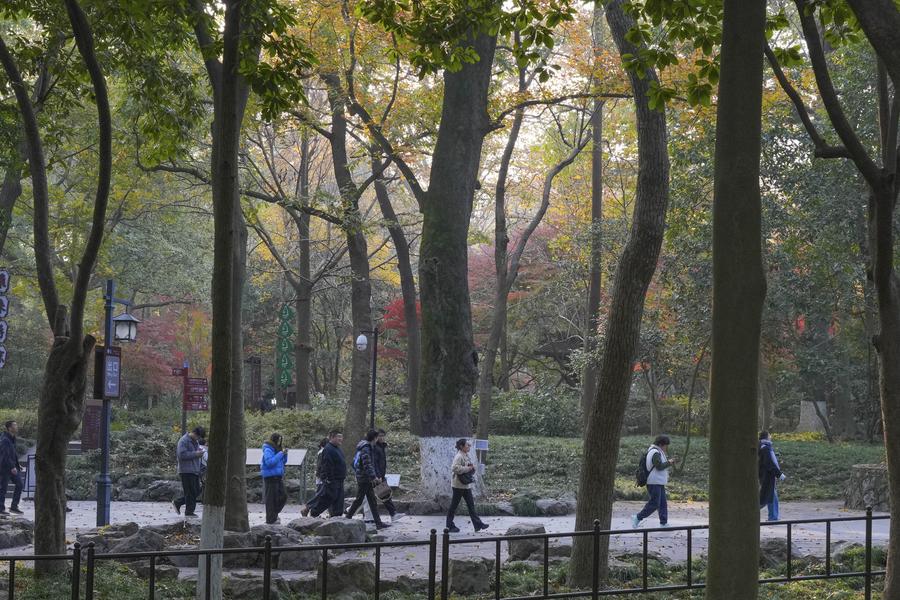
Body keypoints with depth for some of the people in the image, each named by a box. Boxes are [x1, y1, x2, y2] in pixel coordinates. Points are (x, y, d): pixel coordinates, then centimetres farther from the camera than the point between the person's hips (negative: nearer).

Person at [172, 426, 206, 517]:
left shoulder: (195, 441, 18)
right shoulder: (184, 441, -12)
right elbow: (182, 455, -21)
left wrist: (200, 453, 8)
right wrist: (195, 454, -20)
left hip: (195, 471, 10)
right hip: (186, 471, -10)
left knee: (196, 491, 9)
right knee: (190, 492, -7)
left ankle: (177, 502, 19)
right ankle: (189, 511, 1)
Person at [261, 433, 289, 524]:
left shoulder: (277, 449, 14)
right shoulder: (268, 450, -12)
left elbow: (283, 462, 20)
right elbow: (270, 462, -25)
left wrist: (284, 454, 1)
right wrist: (280, 454, -21)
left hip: (278, 477, 9)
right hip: (270, 477, -9)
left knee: (283, 496, 11)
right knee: (271, 499, -4)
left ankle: (274, 514, 25)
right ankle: (270, 520, 1)